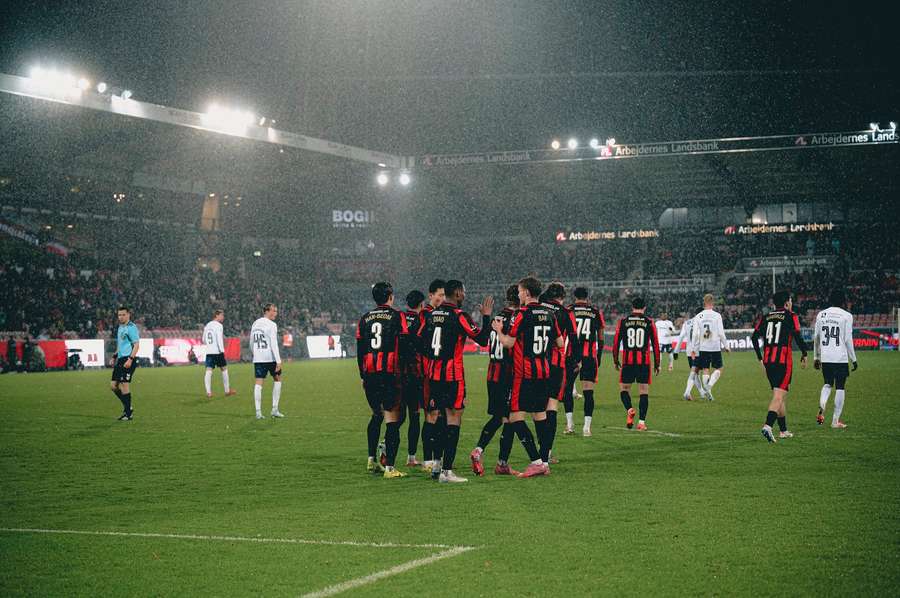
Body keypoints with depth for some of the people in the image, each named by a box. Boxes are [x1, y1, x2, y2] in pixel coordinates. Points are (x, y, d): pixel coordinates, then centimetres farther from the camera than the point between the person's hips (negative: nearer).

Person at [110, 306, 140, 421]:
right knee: (113, 386, 8)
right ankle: (127, 407, 21)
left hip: (128, 359, -9)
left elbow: (136, 344, -15)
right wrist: (114, 357, 20)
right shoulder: (120, 327, 18)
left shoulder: (131, 327, -10)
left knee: (124, 385, -8)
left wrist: (130, 359, -23)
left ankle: (128, 413, 0)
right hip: (120, 359, 9)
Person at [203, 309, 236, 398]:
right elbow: (219, 339, -17)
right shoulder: (218, 325, -7)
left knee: (208, 371, -2)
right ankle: (227, 391, 18)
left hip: (209, 352, 6)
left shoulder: (207, 325, 15)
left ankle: (208, 392, -13)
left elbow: (204, 340, 20)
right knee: (224, 369, 10)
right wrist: (222, 350, -17)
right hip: (217, 351, -6)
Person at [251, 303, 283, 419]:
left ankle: (258, 412, -6)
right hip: (270, 358, -5)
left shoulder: (255, 324, 12)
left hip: (258, 359, 5)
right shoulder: (271, 325, -10)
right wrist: (278, 361, -17)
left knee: (258, 383, 2)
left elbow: (251, 343, 18)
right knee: (277, 379, 13)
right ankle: (274, 409, 9)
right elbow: (273, 344, -17)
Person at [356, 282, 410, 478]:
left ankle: (371, 460, 23)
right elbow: (404, 347, -6)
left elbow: (359, 351, 12)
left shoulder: (364, 319, 11)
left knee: (376, 415, 23)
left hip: (369, 375, 5)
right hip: (390, 374, -5)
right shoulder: (397, 316, -1)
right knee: (392, 420, -3)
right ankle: (390, 467, -9)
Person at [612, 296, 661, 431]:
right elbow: (655, 344, 3)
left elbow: (616, 343, 5)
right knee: (644, 392, 6)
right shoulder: (649, 323, 3)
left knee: (624, 389, 11)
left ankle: (629, 409, -16)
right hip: (644, 362, 0)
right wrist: (657, 364, 11)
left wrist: (616, 361, 15)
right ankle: (642, 421, 0)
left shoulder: (623, 322, 4)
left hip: (627, 361, 0)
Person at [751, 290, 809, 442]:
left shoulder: (766, 317, 12)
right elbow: (798, 337, -10)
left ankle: (784, 430, 24)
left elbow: (754, 337, 7)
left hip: (768, 361, 6)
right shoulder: (791, 317, -2)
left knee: (779, 395, 18)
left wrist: (760, 358, 14)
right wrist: (804, 355, 5)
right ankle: (768, 426, -29)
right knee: (779, 396, -10)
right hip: (784, 361, -6)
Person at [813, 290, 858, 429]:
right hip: (841, 358, -4)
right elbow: (848, 339, -7)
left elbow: (816, 337, 11)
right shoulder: (846, 316, -4)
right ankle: (836, 420, 6)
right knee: (840, 388, 5)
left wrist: (816, 357, 20)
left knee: (827, 384, 20)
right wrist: (853, 359, 1)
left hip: (825, 358, 4)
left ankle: (822, 408, -7)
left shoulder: (821, 314, 8)